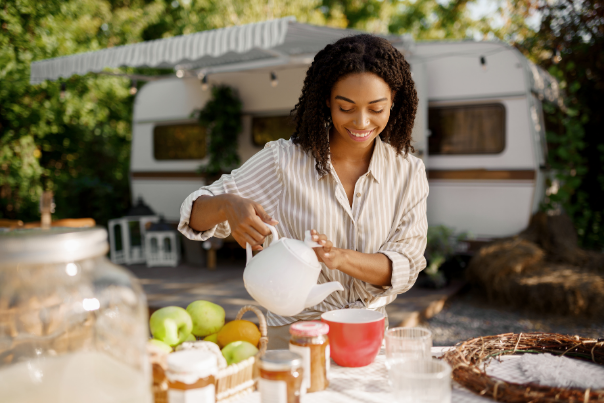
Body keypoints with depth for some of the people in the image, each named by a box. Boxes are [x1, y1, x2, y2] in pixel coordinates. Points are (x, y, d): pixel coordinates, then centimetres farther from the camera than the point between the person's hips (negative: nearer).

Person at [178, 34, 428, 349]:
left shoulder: (408, 172, 1)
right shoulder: (284, 161, -6)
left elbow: (405, 266, -4)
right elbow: (194, 214, -4)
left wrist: (341, 257, -22)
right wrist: (227, 205, -27)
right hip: (293, 334, -1)